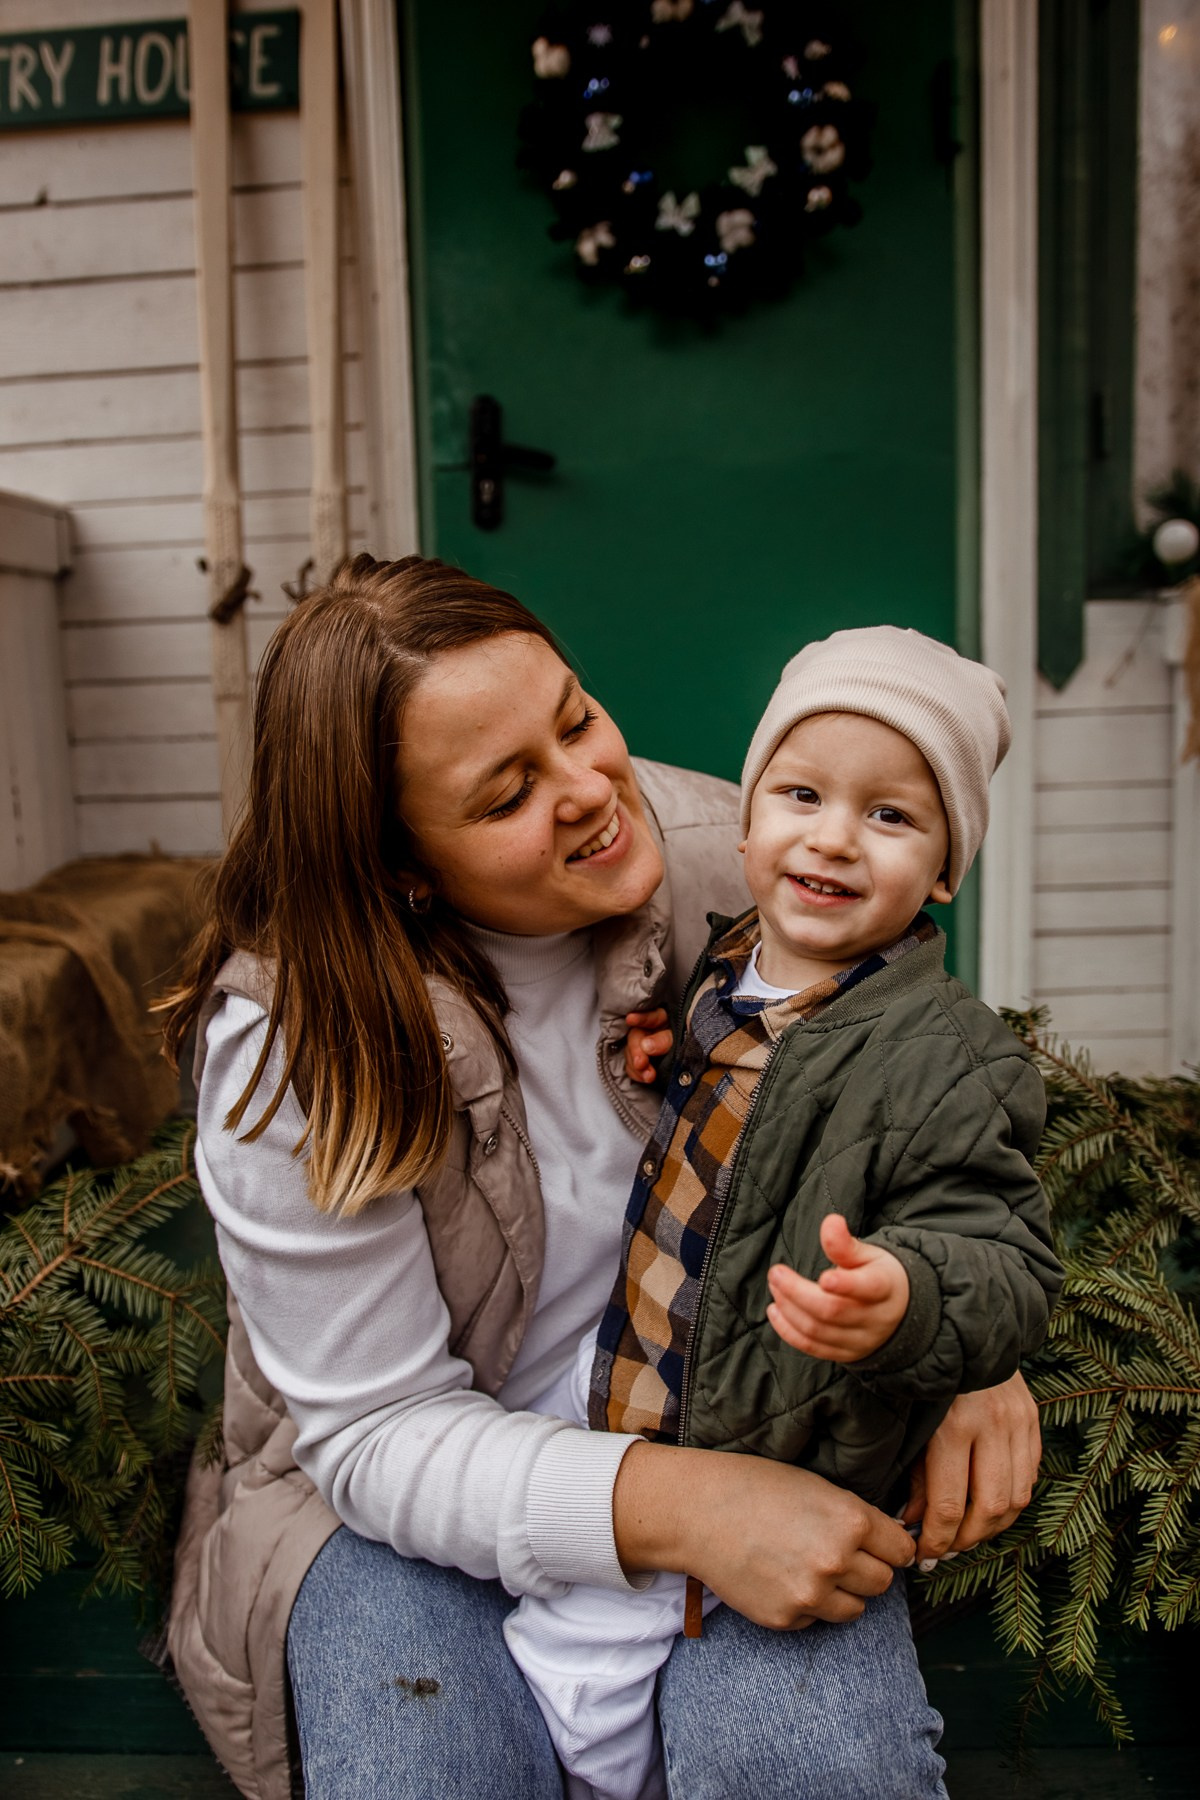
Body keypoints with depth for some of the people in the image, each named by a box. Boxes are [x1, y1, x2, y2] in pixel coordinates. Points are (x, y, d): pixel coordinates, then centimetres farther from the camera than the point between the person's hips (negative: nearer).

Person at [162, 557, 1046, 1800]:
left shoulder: (729, 861, -14)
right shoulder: (287, 1042, -21)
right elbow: (376, 1429, -17)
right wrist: (666, 1505, -31)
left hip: (738, 1428, 1)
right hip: (430, 1483, 0)